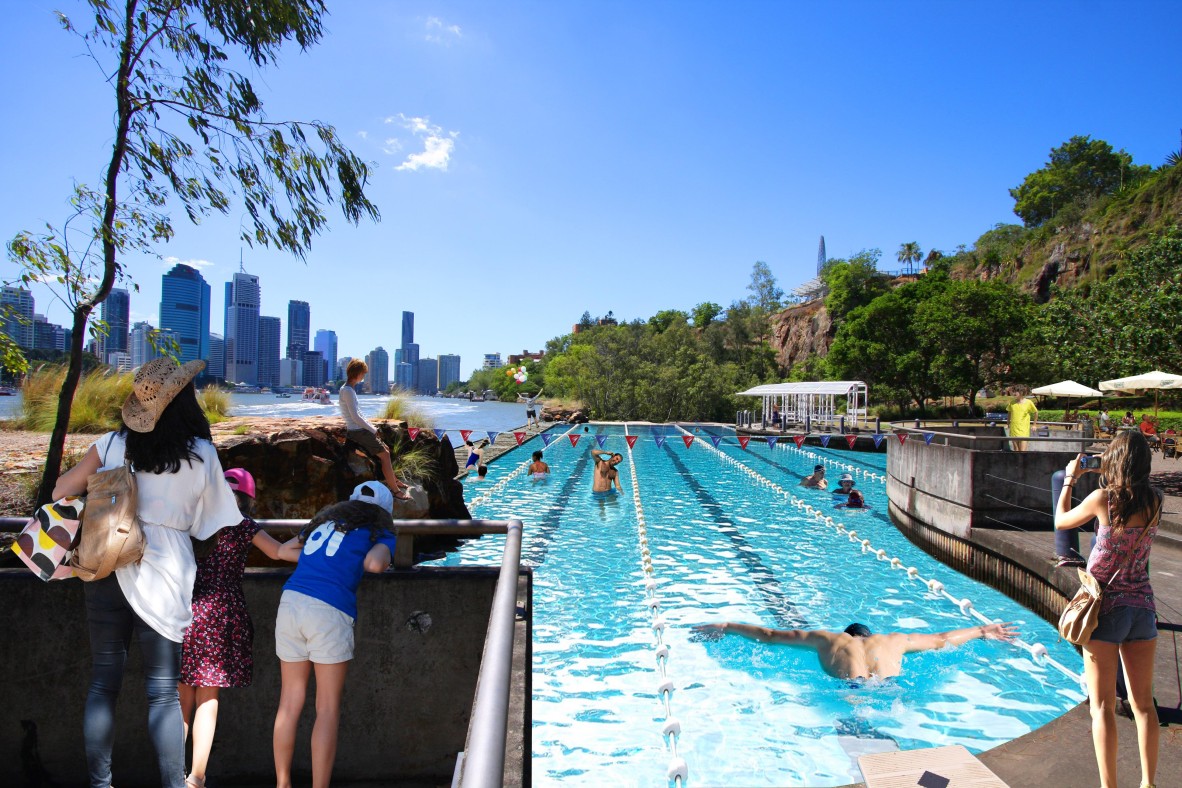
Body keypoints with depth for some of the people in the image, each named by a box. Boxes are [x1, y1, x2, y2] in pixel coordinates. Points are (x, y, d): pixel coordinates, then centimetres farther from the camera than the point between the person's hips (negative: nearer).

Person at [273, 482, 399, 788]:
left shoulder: (324, 520, 23)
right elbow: (374, 564, -11)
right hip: (329, 611, -5)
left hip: (290, 601, 5)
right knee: (328, 710, 4)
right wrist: (384, 562, 11)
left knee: (290, 702, 14)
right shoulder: (379, 532, 8)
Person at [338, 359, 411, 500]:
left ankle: (394, 480, 26)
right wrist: (373, 430, -13)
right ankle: (395, 490, -7)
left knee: (385, 449, 16)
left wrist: (371, 427, 11)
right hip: (357, 432, -10)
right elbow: (355, 417, -22)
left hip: (361, 429, 10)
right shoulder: (348, 391, -18)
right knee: (384, 455, -9)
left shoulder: (348, 389, 13)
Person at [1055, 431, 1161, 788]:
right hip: (1143, 607, 5)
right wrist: (1106, 476, 21)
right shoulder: (1155, 501, -2)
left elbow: (1061, 521, 3)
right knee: (1143, 703, 15)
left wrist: (1069, 481, 14)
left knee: (1103, 705, 3)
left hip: (1106, 608, -4)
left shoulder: (1103, 498, -13)